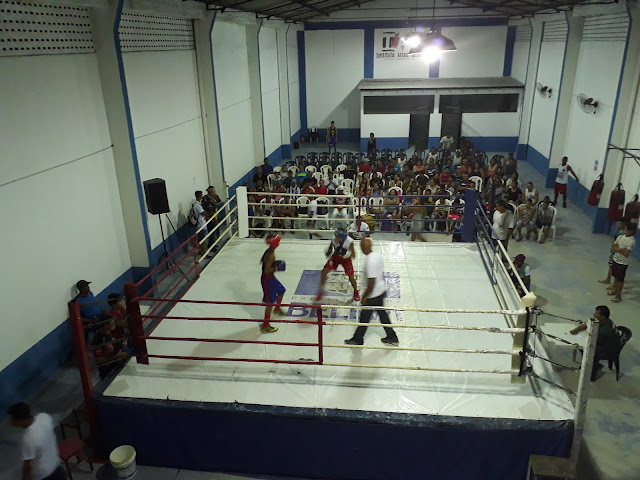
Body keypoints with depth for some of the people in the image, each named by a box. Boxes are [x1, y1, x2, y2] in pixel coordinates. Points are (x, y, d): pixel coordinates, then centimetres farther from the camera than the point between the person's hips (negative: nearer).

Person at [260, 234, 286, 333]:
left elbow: (262, 261, 16)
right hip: (267, 279, -10)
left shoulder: (268, 251, 1)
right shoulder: (271, 255, -28)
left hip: (270, 278, 10)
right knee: (270, 302, -1)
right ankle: (265, 326, 9)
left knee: (281, 291, 28)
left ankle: (277, 309, 52)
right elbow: (267, 270, -30)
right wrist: (276, 268, -18)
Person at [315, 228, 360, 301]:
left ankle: (356, 292, 27)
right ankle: (321, 291, 11)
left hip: (346, 259, -2)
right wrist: (329, 250, -26)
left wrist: (345, 253, -39)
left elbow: (353, 256, -23)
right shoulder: (334, 239, -27)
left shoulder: (349, 241, -32)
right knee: (324, 272, -9)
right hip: (335, 257, 2)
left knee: (351, 277, -5)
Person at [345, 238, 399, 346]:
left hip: (373, 295, -9)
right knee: (382, 313, 21)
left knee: (364, 317, 10)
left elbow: (371, 282, -27)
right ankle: (392, 338, 32)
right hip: (381, 290, 9)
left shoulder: (370, 261, -29)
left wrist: (364, 297, -16)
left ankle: (357, 339, 28)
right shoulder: (378, 255, -2)